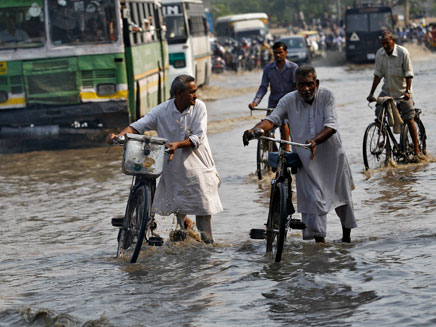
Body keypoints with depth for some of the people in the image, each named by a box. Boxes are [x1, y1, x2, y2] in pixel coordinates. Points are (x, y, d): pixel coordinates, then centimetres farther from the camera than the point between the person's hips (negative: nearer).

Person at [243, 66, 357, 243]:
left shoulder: (326, 96, -11)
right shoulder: (289, 100, -8)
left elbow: (331, 125, -20)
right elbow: (272, 118, -20)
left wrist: (315, 140, -39)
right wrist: (254, 130, -41)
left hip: (331, 154, 1)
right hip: (305, 159, 0)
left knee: (342, 196, 15)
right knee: (313, 199, -11)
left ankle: (346, 234, 37)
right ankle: (319, 239, -4)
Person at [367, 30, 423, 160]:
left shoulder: (403, 52, -16)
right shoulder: (380, 54, -5)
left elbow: (408, 74, -13)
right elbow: (378, 74, 0)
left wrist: (407, 91, -24)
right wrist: (371, 93, -5)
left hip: (402, 91, -4)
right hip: (387, 90, 4)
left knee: (409, 120, -4)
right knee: (379, 113, -14)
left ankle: (417, 151, 2)